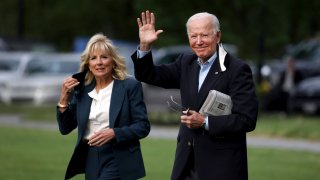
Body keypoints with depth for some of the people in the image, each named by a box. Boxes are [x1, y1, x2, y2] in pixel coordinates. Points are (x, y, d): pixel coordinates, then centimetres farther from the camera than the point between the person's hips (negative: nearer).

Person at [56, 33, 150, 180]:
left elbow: (143, 126, -8)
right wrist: (64, 98, -4)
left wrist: (114, 133, -21)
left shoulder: (130, 86, -5)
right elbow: (65, 128, 9)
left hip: (118, 161, -5)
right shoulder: (82, 90, 8)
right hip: (91, 161, 5)